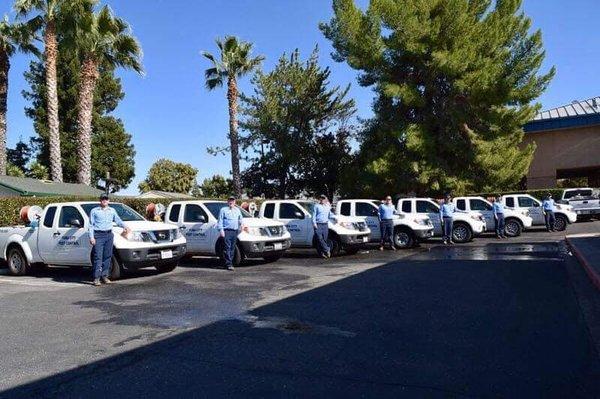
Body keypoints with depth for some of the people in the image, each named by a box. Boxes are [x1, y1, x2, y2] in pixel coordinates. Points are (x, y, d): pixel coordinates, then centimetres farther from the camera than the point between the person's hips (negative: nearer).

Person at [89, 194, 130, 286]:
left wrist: (124, 226, -1)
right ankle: (96, 278, -7)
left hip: (109, 235, 4)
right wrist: (91, 237, -6)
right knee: (98, 257, -9)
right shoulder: (94, 211, 7)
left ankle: (105, 276, 11)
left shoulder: (112, 210, 18)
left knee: (107, 256, 4)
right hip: (98, 235, -4)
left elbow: (118, 220, 19)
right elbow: (91, 225, 4)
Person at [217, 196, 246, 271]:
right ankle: (229, 264, -12)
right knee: (227, 247, -11)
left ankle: (230, 262, 13)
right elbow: (220, 221, 1)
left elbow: (240, 218, 30)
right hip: (227, 231, -5)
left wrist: (242, 224, 8)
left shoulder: (237, 210, 22)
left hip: (235, 231, 5)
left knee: (232, 248, 6)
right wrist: (221, 230, -9)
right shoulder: (223, 210, 6)